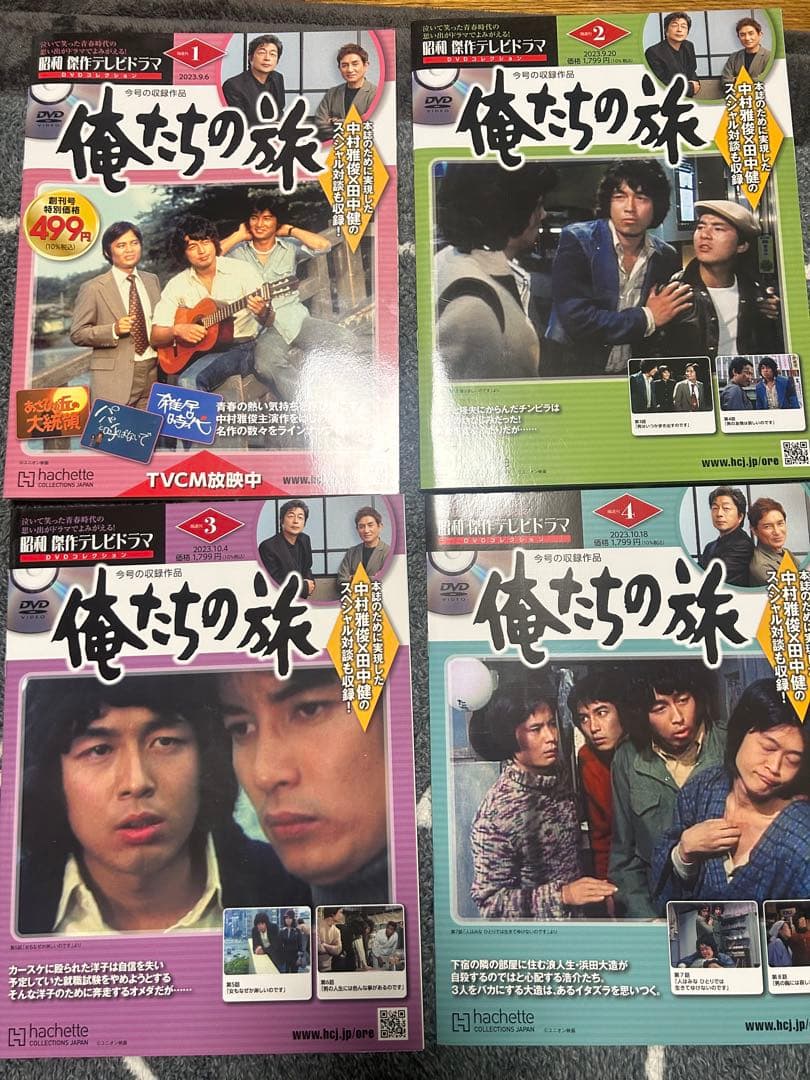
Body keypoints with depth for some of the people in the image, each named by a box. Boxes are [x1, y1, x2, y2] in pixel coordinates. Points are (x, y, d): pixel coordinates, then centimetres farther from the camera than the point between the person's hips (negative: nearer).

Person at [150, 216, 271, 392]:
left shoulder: (241, 270, 1)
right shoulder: (177, 284, 7)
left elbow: (268, 320, -4)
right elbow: (155, 337, 6)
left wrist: (262, 313, -28)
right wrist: (177, 330, -15)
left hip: (239, 348, -2)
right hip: (197, 352, 2)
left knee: (189, 381, -29)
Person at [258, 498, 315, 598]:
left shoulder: (305, 540, 4)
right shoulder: (268, 547, -14)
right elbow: (274, 585, -15)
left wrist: (310, 582, -1)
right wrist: (305, 587, -9)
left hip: (299, 600, 6)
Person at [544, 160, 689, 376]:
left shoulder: (667, 258, 6)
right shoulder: (577, 240, -7)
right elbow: (576, 320, -18)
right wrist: (647, 318, -10)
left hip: (630, 377, 3)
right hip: (572, 372, -3)